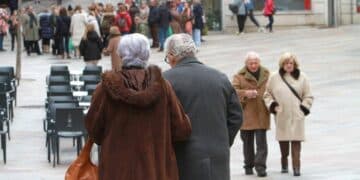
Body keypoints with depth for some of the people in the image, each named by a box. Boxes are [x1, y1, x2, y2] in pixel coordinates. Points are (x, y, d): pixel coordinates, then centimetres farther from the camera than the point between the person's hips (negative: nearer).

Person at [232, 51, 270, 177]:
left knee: (261, 142, -7)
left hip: (261, 114, 0)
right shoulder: (240, 76, 2)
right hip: (246, 114, 0)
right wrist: (245, 93, -25)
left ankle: (260, 166, -6)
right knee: (247, 142, 10)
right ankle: (248, 166, 21)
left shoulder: (267, 75, 8)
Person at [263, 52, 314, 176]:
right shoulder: (274, 78, 5)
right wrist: (272, 105, -4)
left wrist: (304, 107, -4)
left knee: (296, 141, -8)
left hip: (297, 115, -1)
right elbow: (267, 94, 11)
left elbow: (308, 96, 8)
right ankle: (284, 164, 25)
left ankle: (296, 167, -9)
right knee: (283, 141, 8)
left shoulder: (301, 77, 5)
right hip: (281, 115, 1)